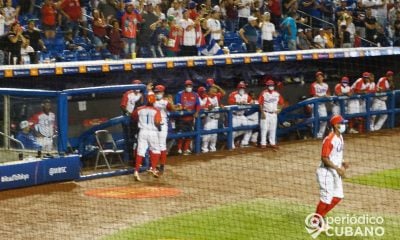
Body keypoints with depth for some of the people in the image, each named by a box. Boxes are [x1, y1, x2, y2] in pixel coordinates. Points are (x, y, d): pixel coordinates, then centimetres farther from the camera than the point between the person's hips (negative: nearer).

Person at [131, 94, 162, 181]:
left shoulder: (140, 109, 2)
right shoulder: (156, 111, -7)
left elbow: (133, 116, 16)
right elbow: (157, 123, -17)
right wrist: (159, 128, 4)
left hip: (142, 132, 2)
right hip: (153, 132, -2)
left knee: (140, 151, 0)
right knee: (155, 150, 17)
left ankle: (136, 171, -10)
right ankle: (153, 168, 10)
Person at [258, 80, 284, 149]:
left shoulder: (277, 94, 5)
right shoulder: (263, 93, -7)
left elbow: (281, 103, 14)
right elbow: (260, 104, -7)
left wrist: (279, 109, -2)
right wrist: (262, 113, -13)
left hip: (274, 114, 4)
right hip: (266, 114, -4)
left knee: (273, 129, 8)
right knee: (264, 128, -4)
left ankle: (272, 143, 13)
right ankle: (263, 143, 0)